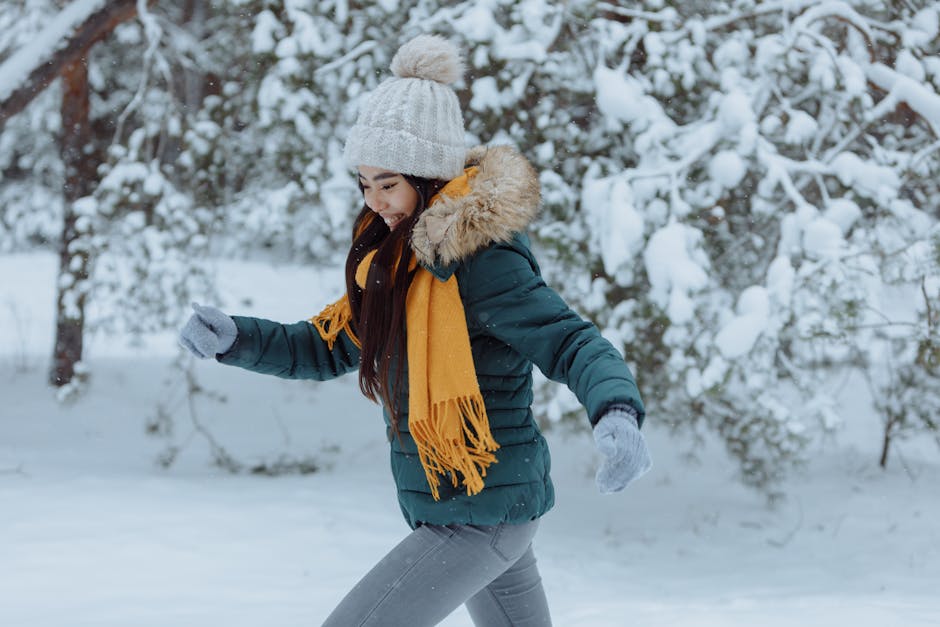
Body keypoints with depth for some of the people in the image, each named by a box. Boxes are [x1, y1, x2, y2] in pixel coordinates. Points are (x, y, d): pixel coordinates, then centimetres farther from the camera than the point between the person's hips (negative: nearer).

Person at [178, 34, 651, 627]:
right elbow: (329, 347, 13)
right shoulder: (398, 255, 8)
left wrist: (617, 414, -43)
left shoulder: (480, 260, -19)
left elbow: (571, 343, -23)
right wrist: (233, 339, -2)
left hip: (479, 515, -9)